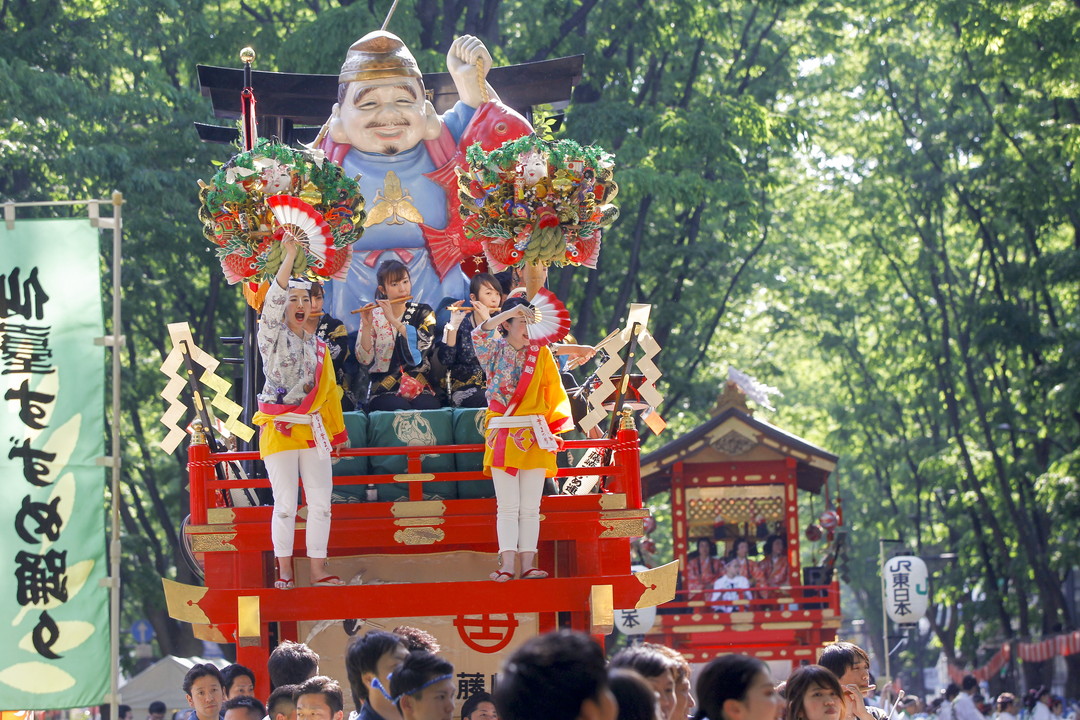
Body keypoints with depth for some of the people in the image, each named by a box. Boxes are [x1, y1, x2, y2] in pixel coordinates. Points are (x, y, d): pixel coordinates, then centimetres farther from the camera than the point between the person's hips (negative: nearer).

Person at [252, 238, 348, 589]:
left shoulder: (318, 347, 15)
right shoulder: (273, 337, 1)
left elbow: (329, 389, 20)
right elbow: (272, 300, -15)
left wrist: (338, 430, 21)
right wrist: (290, 256, -24)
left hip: (313, 429, 4)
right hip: (279, 429, -4)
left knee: (321, 503, 1)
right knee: (285, 505, -5)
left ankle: (318, 570, 7)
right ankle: (284, 571, 2)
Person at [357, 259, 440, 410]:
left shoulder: (423, 312, 10)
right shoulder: (373, 316, 9)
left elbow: (423, 343, -10)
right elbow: (365, 359, -1)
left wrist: (393, 320, -16)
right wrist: (366, 326, -14)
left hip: (420, 388, 1)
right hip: (383, 391, -1)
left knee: (426, 406, -33)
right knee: (401, 408, -34)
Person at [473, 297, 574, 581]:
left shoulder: (541, 353, 10)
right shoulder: (495, 351, 4)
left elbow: (553, 392, 12)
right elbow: (479, 335, -17)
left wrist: (555, 428, 6)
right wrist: (509, 312, -24)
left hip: (535, 436, 2)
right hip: (502, 435, -2)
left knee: (531, 507, 1)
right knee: (507, 506, -6)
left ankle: (528, 564, 0)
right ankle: (507, 565, -11)